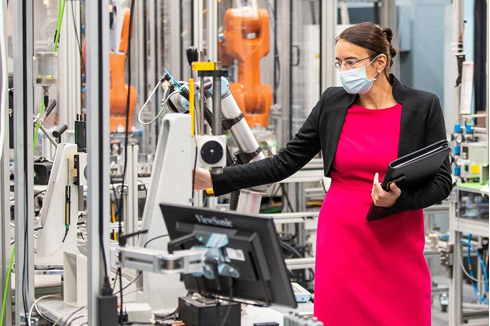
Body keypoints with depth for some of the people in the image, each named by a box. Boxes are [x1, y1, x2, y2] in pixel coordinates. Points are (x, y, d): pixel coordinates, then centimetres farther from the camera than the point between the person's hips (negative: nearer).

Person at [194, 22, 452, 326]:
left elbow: (441, 182, -2)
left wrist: (397, 199, -21)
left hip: (398, 246, -2)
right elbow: (285, 163, 4)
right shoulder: (333, 103, 4)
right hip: (341, 241, 2)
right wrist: (214, 180, -3)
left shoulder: (424, 106, -3)